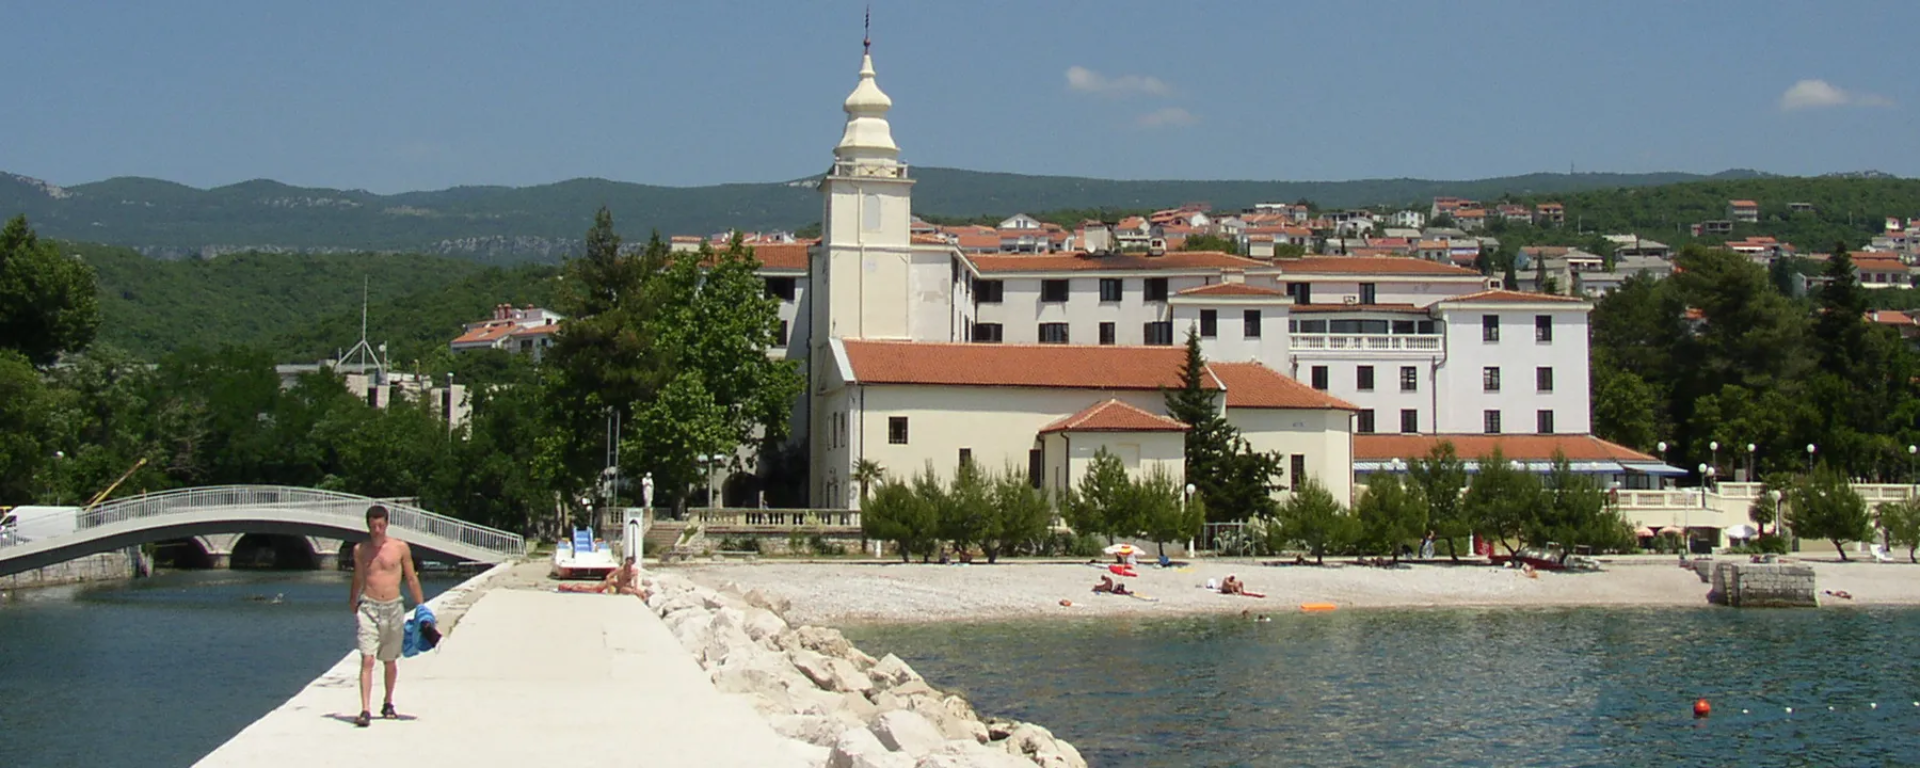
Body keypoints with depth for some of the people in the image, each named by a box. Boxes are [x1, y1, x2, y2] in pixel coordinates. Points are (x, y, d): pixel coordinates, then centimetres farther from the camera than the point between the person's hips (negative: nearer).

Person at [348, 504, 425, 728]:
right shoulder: (360, 550, 5)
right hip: (368, 607, -1)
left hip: (393, 608, 1)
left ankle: (388, 703, 32)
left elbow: (412, 579, 8)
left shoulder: (400, 548, 2)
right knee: (367, 660, -12)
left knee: (390, 661, 13)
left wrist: (421, 608, 7)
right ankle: (365, 710, -17)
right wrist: (353, 607, 21)